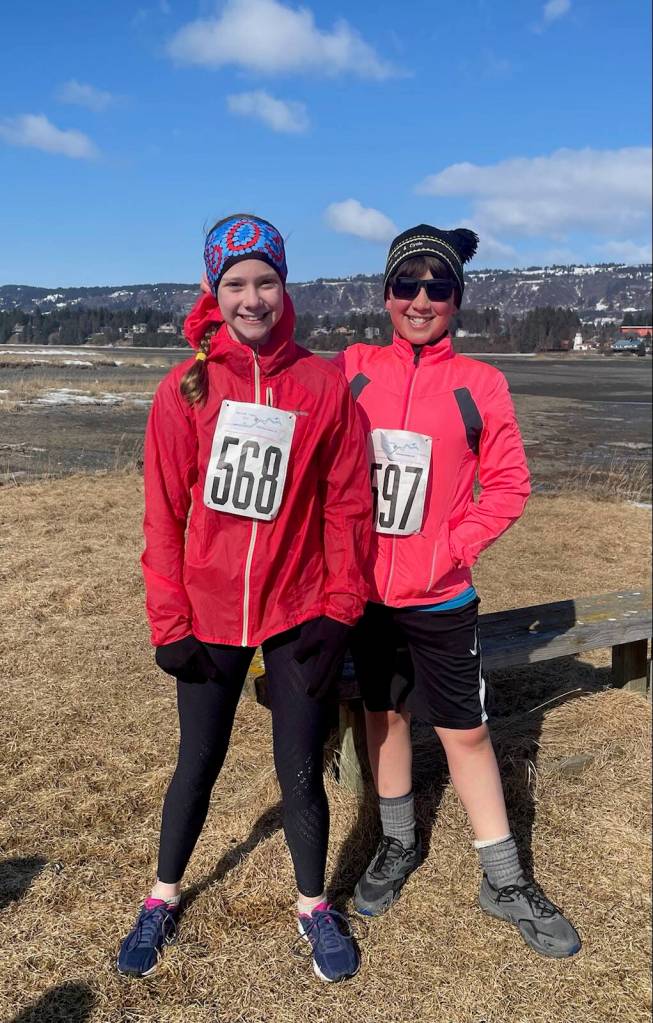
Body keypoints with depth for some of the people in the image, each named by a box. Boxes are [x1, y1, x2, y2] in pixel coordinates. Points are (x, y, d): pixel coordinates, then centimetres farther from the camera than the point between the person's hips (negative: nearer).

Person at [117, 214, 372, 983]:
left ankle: (313, 907, 34)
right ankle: (164, 900, 39)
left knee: (301, 769, 10)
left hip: (299, 612, 0)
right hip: (209, 615, 1)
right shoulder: (185, 387, -5)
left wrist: (340, 607, -5)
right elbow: (164, 512, -4)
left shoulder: (324, 384, -4)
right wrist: (169, 622, -6)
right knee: (198, 763, 15)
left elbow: (347, 502, -3)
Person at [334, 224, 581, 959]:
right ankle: (398, 845, 39)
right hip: (365, 587, 2)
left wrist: (453, 547, -11)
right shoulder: (351, 370, -1)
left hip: (440, 596, -2)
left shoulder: (480, 385, -5)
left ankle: (505, 882, 25)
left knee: (465, 729, 7)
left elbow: (508, 484, -3)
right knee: (383, 713, 17)